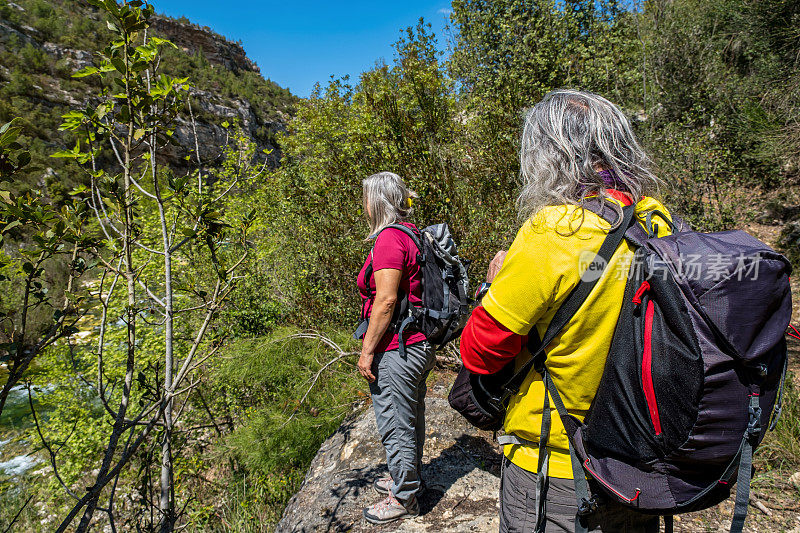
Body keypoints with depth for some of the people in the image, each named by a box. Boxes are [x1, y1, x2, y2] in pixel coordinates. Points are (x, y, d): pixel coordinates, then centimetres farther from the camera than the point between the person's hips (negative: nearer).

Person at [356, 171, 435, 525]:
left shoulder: (389, 239, -18)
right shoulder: (413, 234, 11)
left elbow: (386, 300, -23)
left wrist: (367, 350, -16)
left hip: (395, 351, -10)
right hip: (419, 345, 10)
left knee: (396, 426, 6)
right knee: (411, 419, 23)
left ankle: (404, 499, 23)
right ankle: (407, 478, 42)